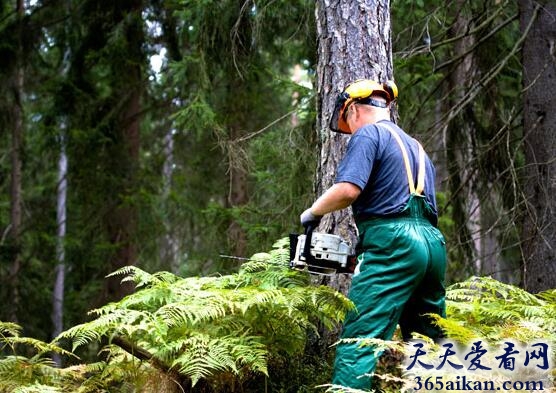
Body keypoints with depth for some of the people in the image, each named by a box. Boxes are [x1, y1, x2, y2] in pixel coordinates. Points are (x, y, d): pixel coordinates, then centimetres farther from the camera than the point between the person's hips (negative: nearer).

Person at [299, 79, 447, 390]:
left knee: (359, 340, -14)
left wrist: (313, 212, 4)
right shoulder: (415, 147, 28)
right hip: (433, 244, 8)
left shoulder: (369, 134, 2)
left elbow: (348, 190, -13)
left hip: (394, 245, -8)